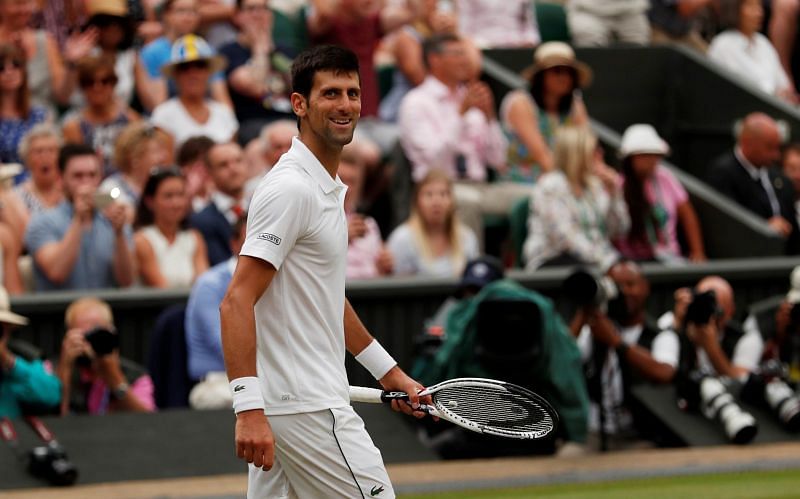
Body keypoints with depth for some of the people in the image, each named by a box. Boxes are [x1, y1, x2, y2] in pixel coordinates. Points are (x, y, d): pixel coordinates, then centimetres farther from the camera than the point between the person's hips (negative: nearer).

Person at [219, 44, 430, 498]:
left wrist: (388, 371, 30)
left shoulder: (330, 188, 17)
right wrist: (249, 409, -28)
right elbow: (237, 302, -21)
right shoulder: (292, 189, -14)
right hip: (308, 409, -10)